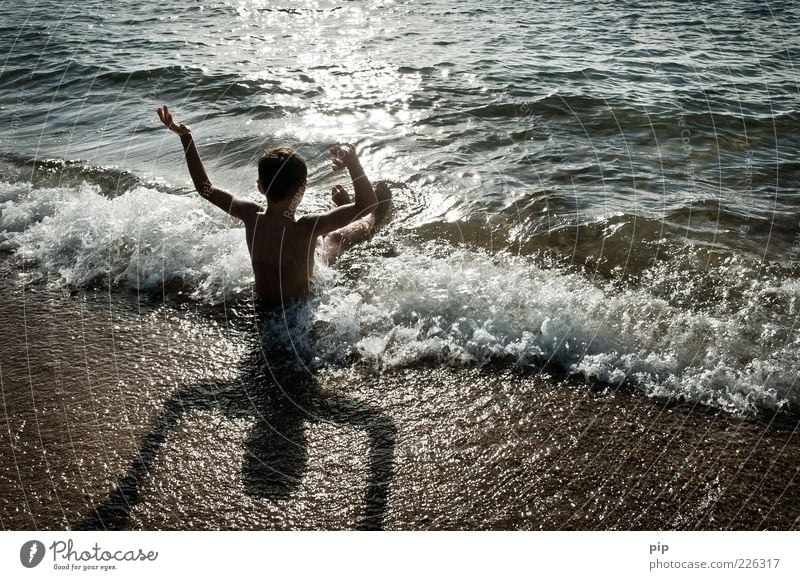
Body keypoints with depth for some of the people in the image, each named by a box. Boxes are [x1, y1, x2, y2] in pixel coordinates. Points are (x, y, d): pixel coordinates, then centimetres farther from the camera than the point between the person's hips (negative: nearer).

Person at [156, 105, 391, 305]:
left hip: (263, 303, 5)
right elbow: (367, 204, -38)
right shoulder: (307, 228, -38)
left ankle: (344, 209, 53)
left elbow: (204, 187, -8)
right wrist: (353, 162, -45)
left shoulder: (251, 215, -23)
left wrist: (185, 137, -7)